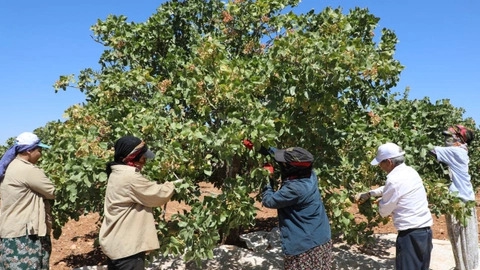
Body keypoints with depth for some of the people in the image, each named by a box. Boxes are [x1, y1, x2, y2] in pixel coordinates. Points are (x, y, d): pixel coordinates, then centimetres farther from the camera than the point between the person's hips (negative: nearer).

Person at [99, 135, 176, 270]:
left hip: (115, 244, 10)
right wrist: (171, 185, 3)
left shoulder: (117, 174, 9)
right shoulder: (131, 177, -22)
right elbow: (159, 195, -15)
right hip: (126, 247, -10)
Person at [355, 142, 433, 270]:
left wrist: (380, 201, 12)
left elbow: (384, 211, -7)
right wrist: (368, 194, 23)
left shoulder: (394, 179, -18)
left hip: (410, 235, -9)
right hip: (425, 230, 9)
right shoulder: (410, 172, 8)